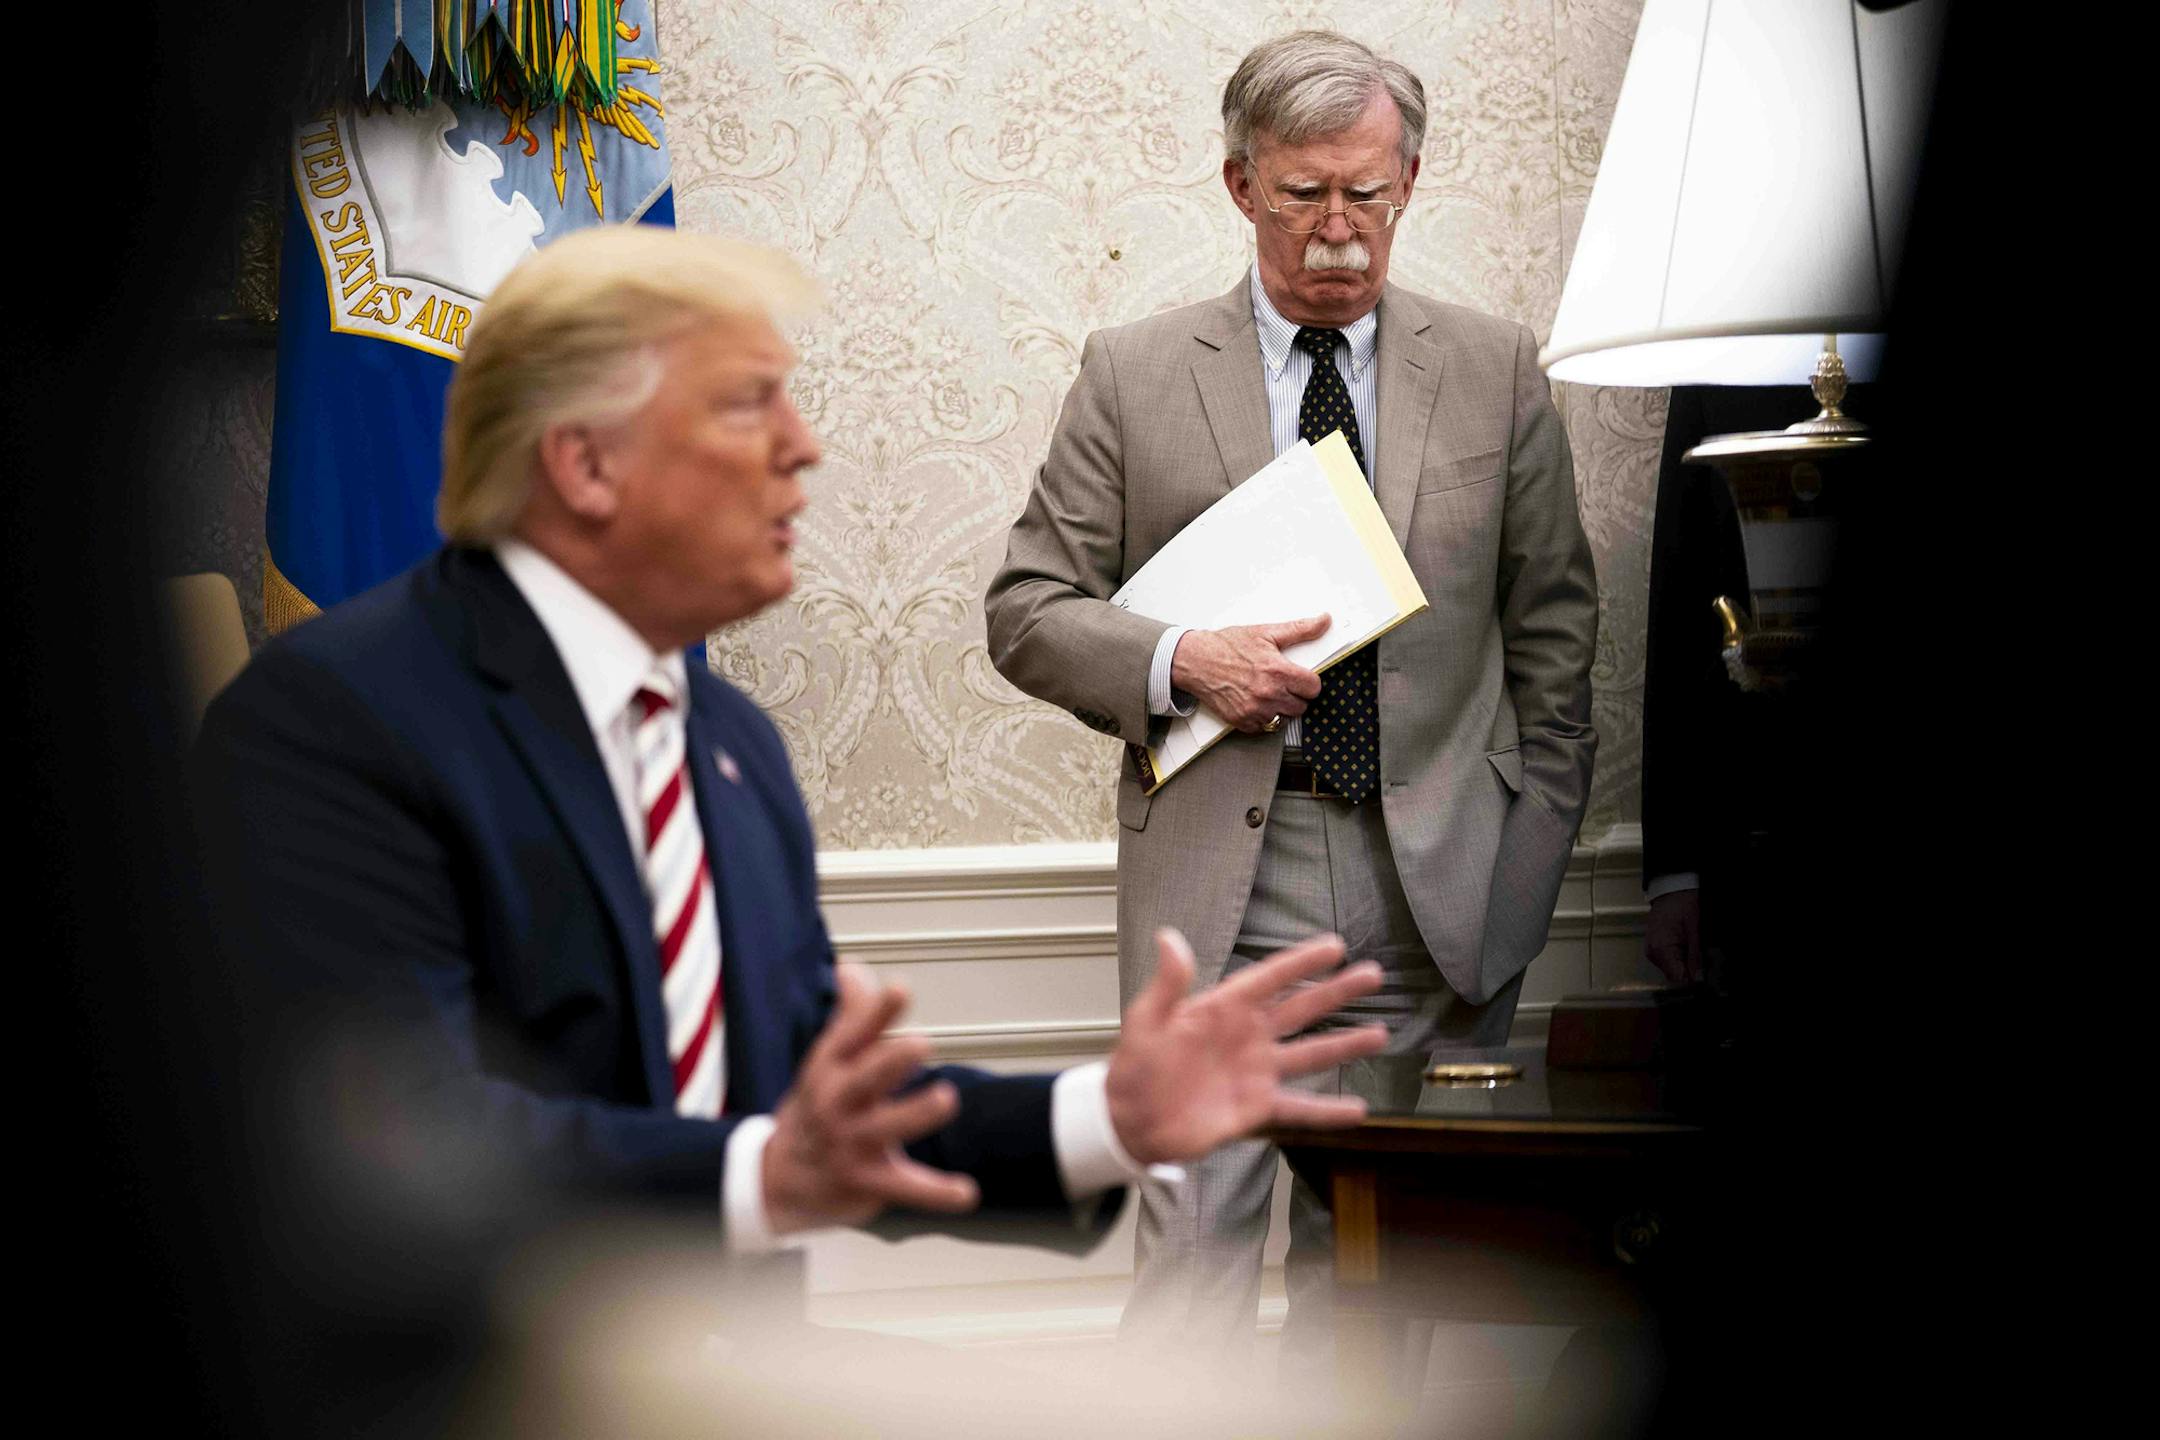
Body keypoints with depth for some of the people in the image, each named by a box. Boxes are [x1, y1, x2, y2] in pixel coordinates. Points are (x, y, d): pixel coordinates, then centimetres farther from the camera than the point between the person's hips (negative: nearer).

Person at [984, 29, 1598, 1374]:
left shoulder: (1498, 370, 8)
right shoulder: (1134, 373, 4)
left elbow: (1554, 630, 11)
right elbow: (1029, 609, 6)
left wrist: (1528, 860, 5)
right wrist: (1180, 662, -13)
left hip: (1429, 884, 2)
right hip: (1218, 875, -1)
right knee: (1197, 1235, -6)